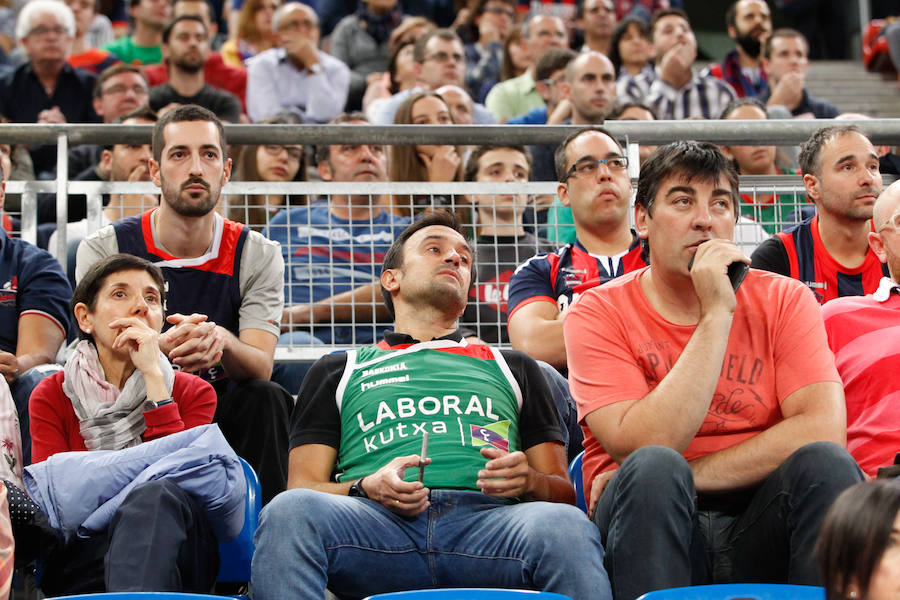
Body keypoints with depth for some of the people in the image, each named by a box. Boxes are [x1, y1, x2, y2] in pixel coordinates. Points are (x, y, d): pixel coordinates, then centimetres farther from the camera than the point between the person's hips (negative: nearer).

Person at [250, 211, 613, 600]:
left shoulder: (511, 367, 34)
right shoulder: (339, 370, 31)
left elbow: (564, 492, 25)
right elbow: (304, 487, 18)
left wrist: (530, 480, 0)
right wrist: (367, 488, -4)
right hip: (378, 524, 0)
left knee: (564, 526, -37)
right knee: (290, 512, -36)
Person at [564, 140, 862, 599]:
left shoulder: (783, 300, 6)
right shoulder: (599, 314, 0)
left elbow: (822, 429, -10)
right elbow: (640, 448, -15)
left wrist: (687, 475, -14)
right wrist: (715, 316, -16)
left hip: (758, 533, 2)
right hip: (652, 528, -1)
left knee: (825, 462, -26)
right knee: (653, 469, -32)